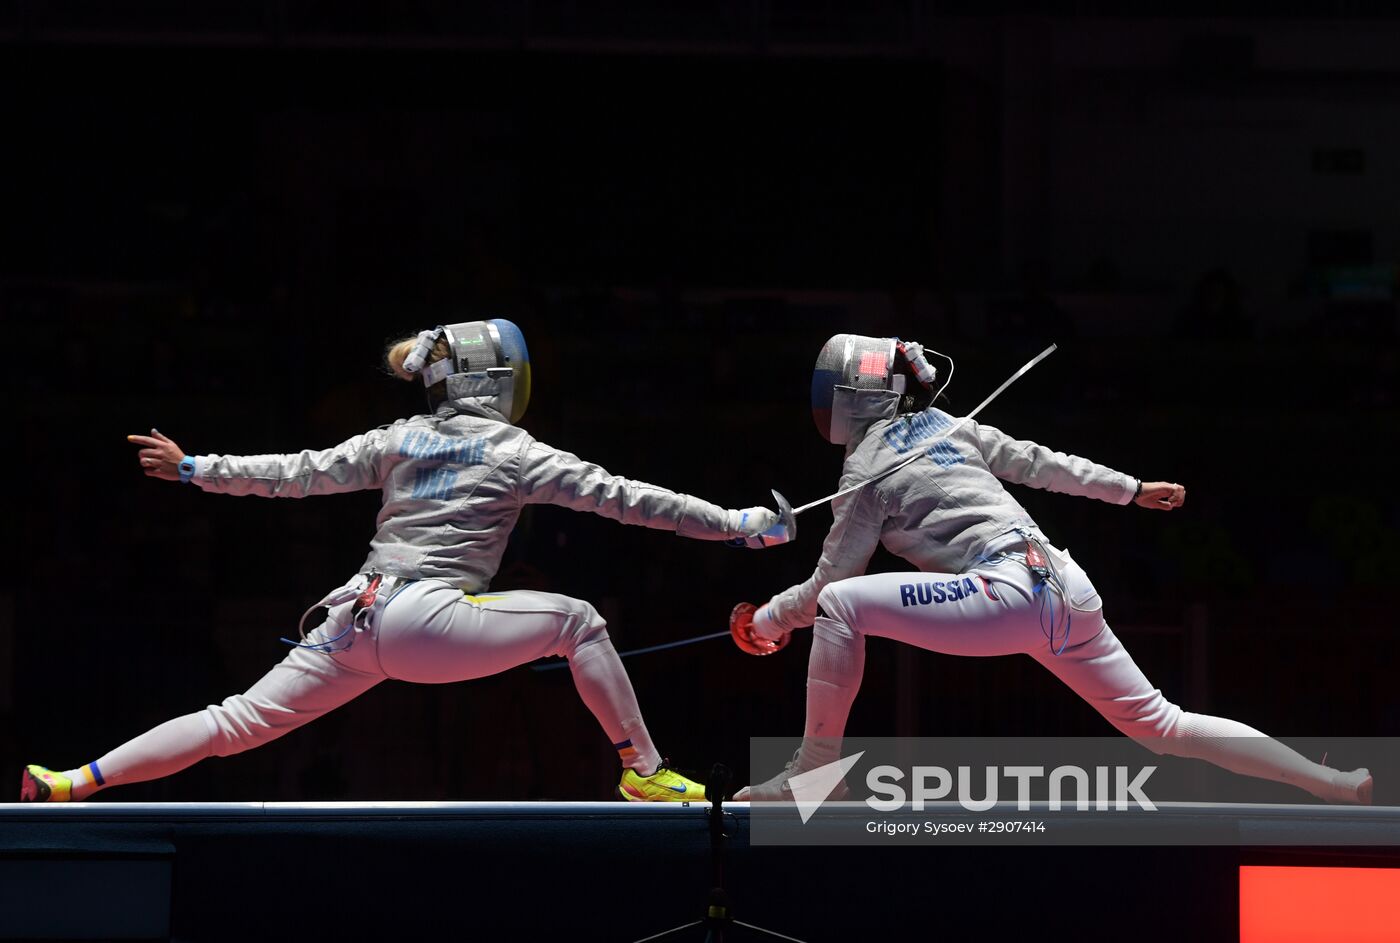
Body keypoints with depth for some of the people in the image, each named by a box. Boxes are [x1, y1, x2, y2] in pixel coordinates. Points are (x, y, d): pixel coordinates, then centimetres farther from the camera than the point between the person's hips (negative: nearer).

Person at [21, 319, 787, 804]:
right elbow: (620, 498, -2)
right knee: (576, 621, 2)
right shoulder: (515, 452, 1)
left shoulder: (401, 441, 17)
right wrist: (734, 525, 0)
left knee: (237, 724, 8)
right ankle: (645, 773, -3)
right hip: (427, 625, -6)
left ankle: (69, 786, -1)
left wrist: (192, 470, 26)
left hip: (357, 620, 6)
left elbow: (296, 474, 17)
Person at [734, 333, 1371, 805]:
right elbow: (1037, 462, 25)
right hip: (1065, 590, 8)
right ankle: (1339, 786, 9)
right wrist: (1131, 490, 34)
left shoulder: (868, 466, 1)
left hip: (1007, 592, -8)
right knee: (1162, 727, 13)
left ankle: (813, 773, -9)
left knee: (841, 605, -8)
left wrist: (767, 621, 21)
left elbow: (827, 586, 5)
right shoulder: (946, 427, 20)